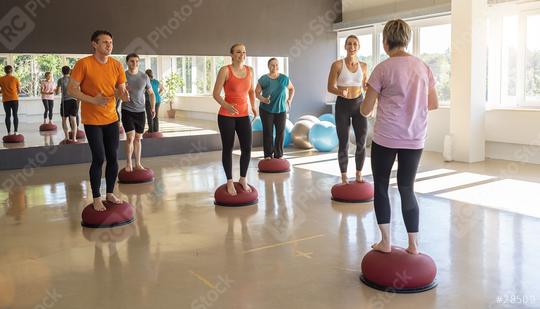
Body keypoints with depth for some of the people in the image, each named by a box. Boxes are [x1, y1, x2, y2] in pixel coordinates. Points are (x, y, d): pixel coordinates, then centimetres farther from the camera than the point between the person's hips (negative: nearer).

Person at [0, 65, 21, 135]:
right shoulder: (15, 79, -1)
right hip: (14, 99, -1)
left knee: (8, 115, 6)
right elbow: (19, 91, 3)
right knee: (15, 115, 3)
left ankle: (9, 132, 3)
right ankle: (15, 132, -2)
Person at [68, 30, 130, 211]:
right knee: (99, 158, -4)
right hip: (92, 120, -5)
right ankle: (96, 198, 10)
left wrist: (125, 95, -17)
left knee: (113, 157, 7)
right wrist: (93, 100, -23)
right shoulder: (84, 64, -12)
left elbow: (121, 90, 7)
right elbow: (71, 89, -10)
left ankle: (110, 194, 22)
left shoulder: (116, 65, 2)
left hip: (111, 119, 5)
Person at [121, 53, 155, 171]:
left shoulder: (144, 76, 2)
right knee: (130, 137, -10)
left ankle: (137, 163, 18)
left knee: (138, 138, 9)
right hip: (127, 110, -2)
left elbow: (151, 93, 11)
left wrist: (152, 108, 1)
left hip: (140, 111, 3)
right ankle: (128, 164, 5)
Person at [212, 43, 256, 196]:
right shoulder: (225, 70, -10)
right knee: (228, 148, 3)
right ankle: (229, 181, 17)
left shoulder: (249, 70, 5)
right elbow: (216, 94, -12)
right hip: (226, 115, -4)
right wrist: (226, 105, -30)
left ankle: (243, 179, 19)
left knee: (247, 148, -1)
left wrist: (253, 106, 4)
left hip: (243, 115, 4)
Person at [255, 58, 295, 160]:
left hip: (281, 110, 2)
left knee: (280, 132, 4)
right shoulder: (263, 79, -4)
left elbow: (292, 89, 17)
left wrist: (290, 99, 3)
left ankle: (279, 155, 16)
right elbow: (257, 92, -2)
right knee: (268, 132, 0)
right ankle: (268, 155, 10)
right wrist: (262, 99, -21)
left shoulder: (284, 78, 2)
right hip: (266, 110, -2)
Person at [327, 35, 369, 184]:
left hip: (359, 104, 3)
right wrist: (340, 92, -28)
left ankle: (359, 176, 18)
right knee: (343, 144, 1)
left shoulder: (363, 66, 3)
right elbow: (330, 87, -7)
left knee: (361, 143, 1)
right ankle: (344, 178, 14)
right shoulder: (337, 65, -8)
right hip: (343, 106, -3)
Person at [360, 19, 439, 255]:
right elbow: (433, 104, 13)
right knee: (407, 189, 13)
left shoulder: (383, 69, -8)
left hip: (386, 138, -4)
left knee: (381, 187, 12)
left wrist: (371, 98, 17)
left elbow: (365, 110, -4)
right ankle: (413, 245, 16)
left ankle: (386, 242, 14)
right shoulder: (423, 67, 6)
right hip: (414, 139, 4)